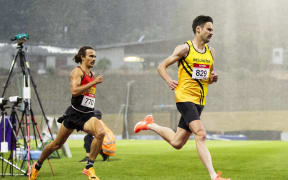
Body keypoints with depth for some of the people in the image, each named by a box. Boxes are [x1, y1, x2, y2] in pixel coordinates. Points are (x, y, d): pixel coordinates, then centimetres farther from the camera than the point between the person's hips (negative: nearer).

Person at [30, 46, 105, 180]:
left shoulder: (92, 74, 16)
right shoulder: (77, 71, -8)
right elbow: (74, 91, -25)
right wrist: (94, 82, -25)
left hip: (88, 114, 5)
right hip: (74, 113, -5)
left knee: (100, 133, -26)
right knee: (57, 144, 7)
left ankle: (89, 168, -18)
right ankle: (37, 166, 32)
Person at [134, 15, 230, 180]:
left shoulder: (211, 52, 13)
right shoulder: (185, 49, -4)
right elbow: (162, 66, 1)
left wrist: (213, 78, -1)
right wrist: (169, 81, -17)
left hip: (199, 100, 7)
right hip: (185, 97, -7)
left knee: (177, 143, 10)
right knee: (200, 135, -23)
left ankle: (150, 125, 35)